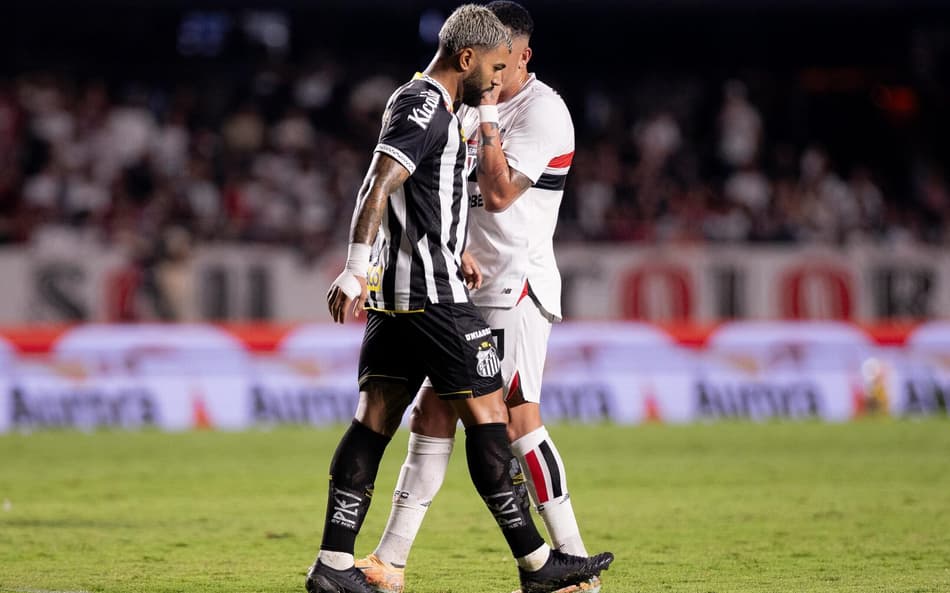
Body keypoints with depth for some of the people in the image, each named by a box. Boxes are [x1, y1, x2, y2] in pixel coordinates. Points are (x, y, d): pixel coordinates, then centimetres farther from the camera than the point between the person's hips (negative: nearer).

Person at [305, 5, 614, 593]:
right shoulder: (427, 106, -13)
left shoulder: (416, 101, 19)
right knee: (488, 417, -4)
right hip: (432, 292, -10)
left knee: (377, 418, 4)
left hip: (397, 289, 10)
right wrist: (357, 270, -30)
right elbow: (379, 186, -23)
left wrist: (451, 255, 27)